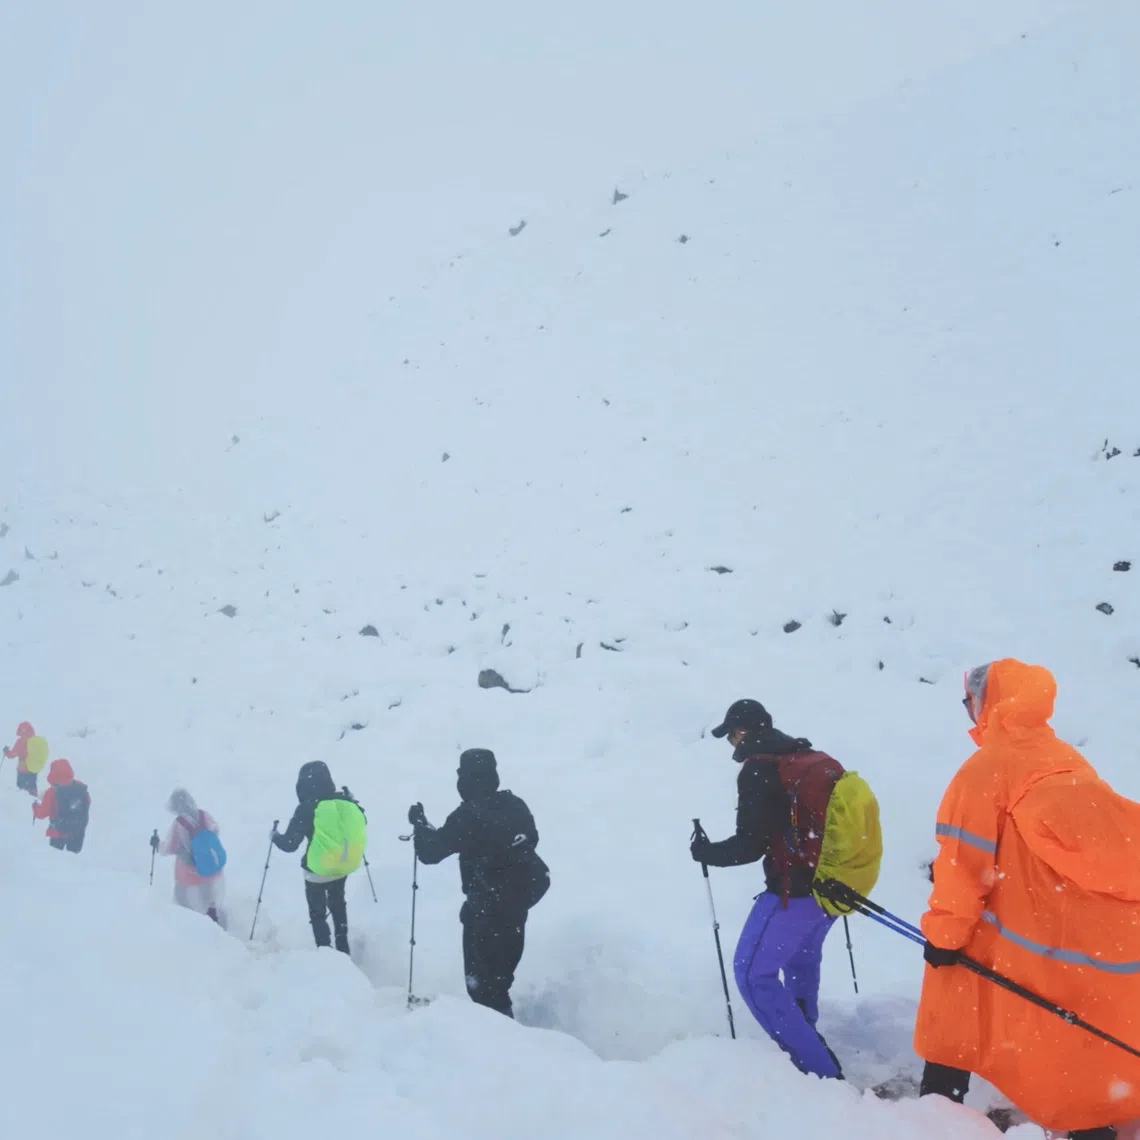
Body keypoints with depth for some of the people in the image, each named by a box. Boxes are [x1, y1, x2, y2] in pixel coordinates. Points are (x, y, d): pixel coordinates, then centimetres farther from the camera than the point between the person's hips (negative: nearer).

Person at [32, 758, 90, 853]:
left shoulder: (53, 792, -17)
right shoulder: (82, 789, -3)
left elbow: (42, 813, -10)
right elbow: (86, 808, 11)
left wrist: (36, 806, 11)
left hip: (58, 832, -4)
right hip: (78, 832, 4)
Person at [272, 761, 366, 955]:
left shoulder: (306, 809, -22)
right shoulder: (344, 801, -9)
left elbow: (290, 843, -18)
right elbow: (358, 823, 9)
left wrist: (275, 836, 2)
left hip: (318, 869, -5)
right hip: (344, 865, 5)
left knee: (318, 911, 15)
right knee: (338, 904, 28)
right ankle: (343, 948, 36)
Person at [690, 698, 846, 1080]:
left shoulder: (759, 770, -14)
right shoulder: (821, 762, 10)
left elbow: (750, 845, -17)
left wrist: (705, 851, 1)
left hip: (794, 892, -9)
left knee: (753, 974, -2)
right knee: (802, 957, 31)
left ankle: (819, 1068, -7)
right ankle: (804, 1032, 46)